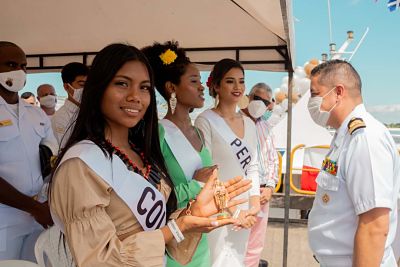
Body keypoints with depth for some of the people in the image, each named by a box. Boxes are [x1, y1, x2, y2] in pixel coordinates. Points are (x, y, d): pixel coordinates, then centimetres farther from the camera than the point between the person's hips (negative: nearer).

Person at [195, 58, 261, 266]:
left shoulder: (249, 123, 9)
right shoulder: (205, 121, -10)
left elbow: (252, 167, 12)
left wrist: (254, 206, 0)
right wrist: (233, 211, -12)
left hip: (244, 213, 6)